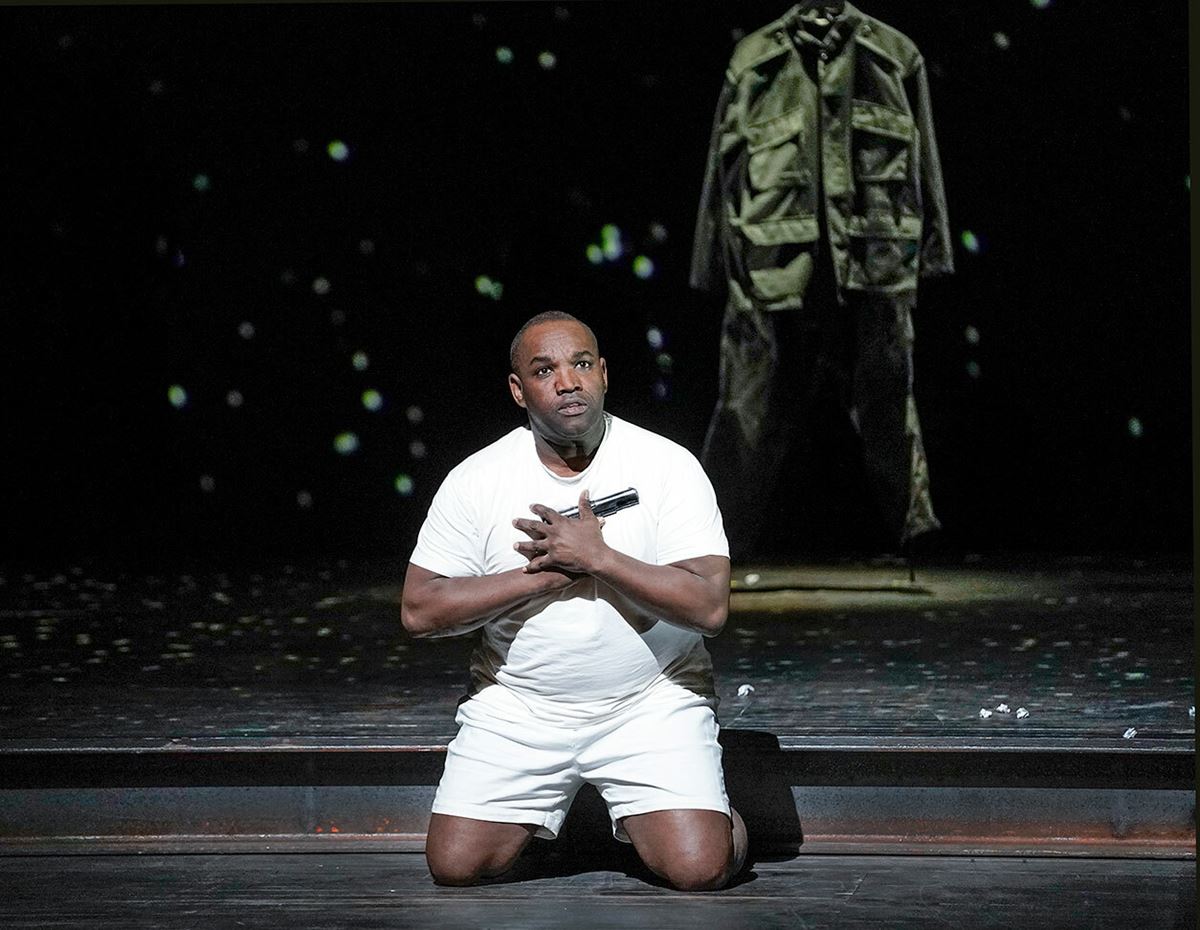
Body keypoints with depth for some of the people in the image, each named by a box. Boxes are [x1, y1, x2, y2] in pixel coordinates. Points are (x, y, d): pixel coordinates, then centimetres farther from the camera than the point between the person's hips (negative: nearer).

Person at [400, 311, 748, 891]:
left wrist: (597, 558, -23)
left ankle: (637, 814, 18)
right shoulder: (475, 479, -4)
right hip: (516, 707, 2)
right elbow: (419, 611, -10)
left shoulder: (668, 466, -9)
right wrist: (548, 574, -17)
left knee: (697, 869, -18)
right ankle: (536, 812, 24)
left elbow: (710, 608, -16)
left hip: (650, 704, -2)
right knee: (455, 866, -9)